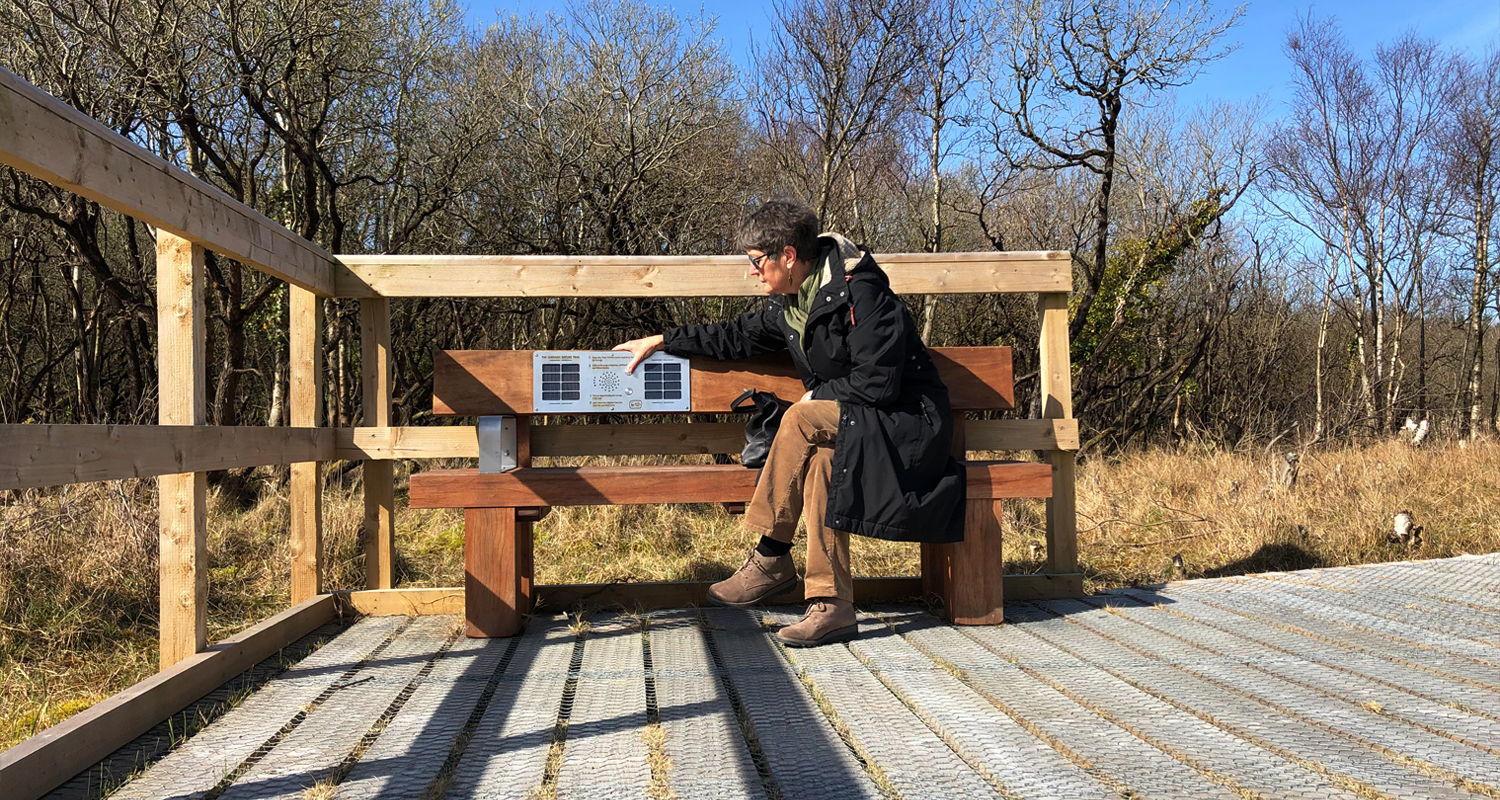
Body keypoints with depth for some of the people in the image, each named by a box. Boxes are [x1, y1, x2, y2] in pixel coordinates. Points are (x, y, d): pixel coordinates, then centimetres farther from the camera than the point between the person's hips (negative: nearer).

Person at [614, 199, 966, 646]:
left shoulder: (859, 291, -20)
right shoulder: (788, 304, 6)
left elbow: (877, 384, -24)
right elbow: (736, 337, 21)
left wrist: (815, 397, -11)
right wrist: (662, 342, 20)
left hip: (909, 421, -7)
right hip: (849, 422, 7)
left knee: (802, 421, -27)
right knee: (820, 461, -26)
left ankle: (771, 559, -17)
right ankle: (831, 605, -23)